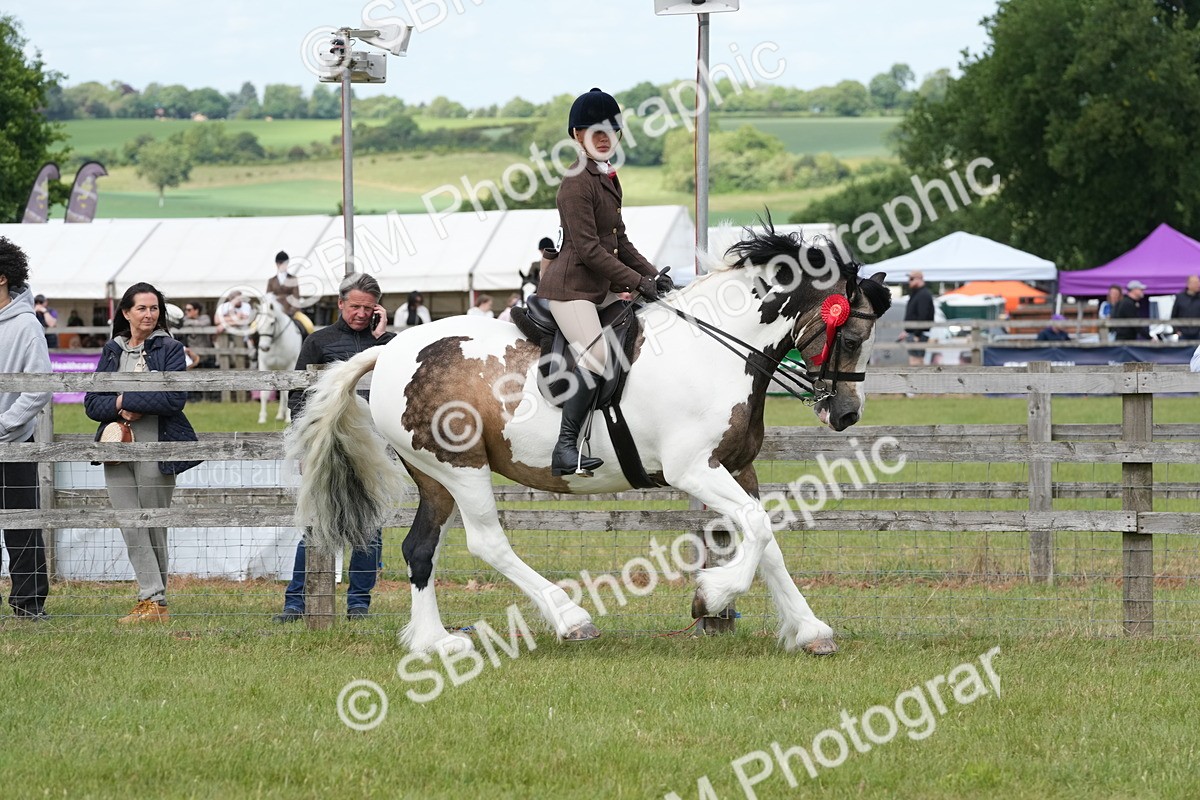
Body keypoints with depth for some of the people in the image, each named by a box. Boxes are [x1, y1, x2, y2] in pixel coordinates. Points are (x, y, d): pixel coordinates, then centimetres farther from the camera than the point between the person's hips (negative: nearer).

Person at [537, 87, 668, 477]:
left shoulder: (608, 177, 13)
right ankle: (565, 450, -20)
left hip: (601, 285, 10)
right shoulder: (577, 182, -17)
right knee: (596, 358, -23)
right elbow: (589, 249, -21)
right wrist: (638, 281, -20)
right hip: (570, 286, -10)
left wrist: (652, 274, 6)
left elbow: (618, 240, 18)